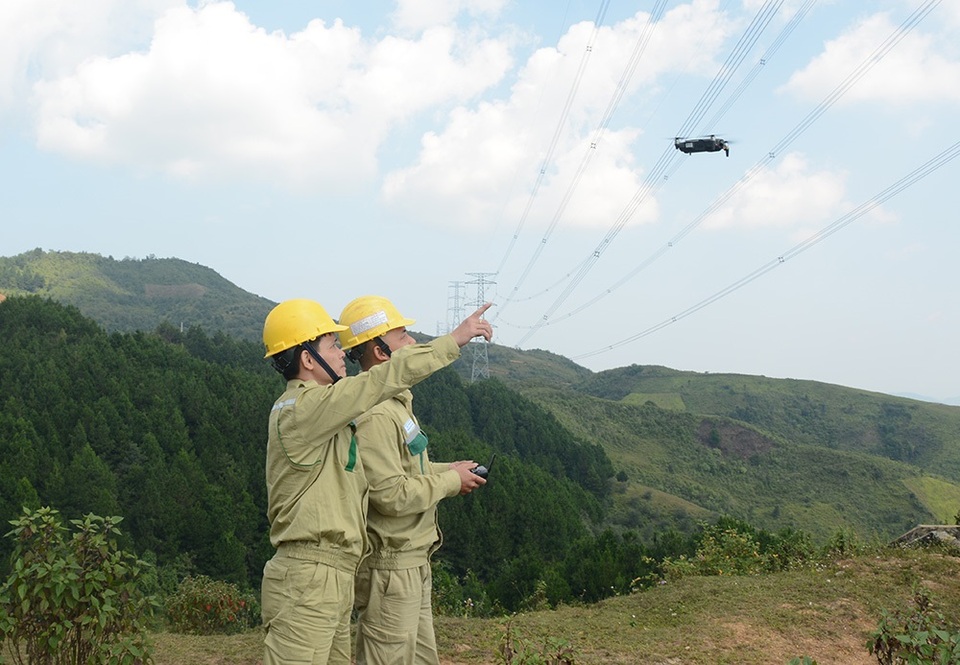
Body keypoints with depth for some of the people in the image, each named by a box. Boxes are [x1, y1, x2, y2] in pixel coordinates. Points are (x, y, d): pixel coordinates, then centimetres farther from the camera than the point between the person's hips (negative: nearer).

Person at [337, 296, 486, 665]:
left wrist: (447, 470, 7)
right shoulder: (374, 414, -22)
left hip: (412, 562, 11)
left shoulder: (396, 402, 13)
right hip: (389, 568, -11)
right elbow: (391, 494, -26)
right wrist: (450, 482, -13)